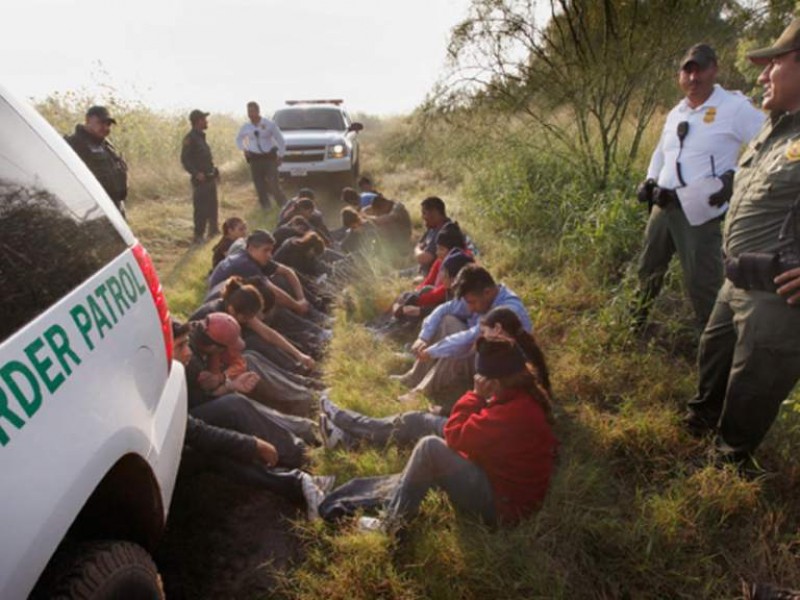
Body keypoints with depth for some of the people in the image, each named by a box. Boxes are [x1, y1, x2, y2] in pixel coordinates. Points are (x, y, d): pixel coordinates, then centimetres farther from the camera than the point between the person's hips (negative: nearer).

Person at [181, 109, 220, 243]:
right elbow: (184, 159, -18)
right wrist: (196, 173, -26)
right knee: (201, 209, -6)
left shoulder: (201, 136, 16)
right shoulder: (190, 138, -12)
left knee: (213, 207, 16)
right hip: (200, 180, -9)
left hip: (210, 178, 9)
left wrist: (214, 170, 14)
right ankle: (198, 236, 1)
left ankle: (214, 231, 29)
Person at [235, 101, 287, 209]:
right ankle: (265, 206, 17)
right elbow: (238, 138, 23)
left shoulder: (269, 124, -6)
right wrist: (244, 149, 9)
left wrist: (280, 155, -3)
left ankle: (283, 205, 7)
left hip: (269, 157, -3)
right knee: (259, 185, 4)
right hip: (254, 158, 3)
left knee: (273, 183, -10)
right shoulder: (246, 127, 4)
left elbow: (280, 140, 0)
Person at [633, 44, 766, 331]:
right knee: (649, 266, 19)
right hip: (663, 206, 7)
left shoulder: (734, 106, -9)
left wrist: (735, 177, -19)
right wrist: (650, 180, 15)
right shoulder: (676, 113, 14)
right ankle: (636, 323, 38)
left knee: (701, 281, -5)